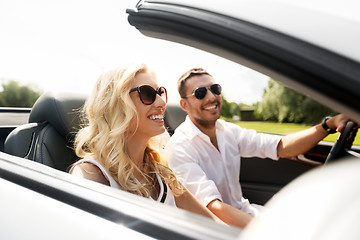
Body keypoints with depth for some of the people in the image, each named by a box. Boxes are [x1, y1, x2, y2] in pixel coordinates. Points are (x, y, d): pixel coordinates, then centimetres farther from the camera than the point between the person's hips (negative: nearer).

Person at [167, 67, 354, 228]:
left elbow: (280, 147, -4)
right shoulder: (179, 148, -20)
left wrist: (329, 124, -17)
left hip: (243, 212, 6)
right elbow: (213, 207, -30)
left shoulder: (228, 131, 1)